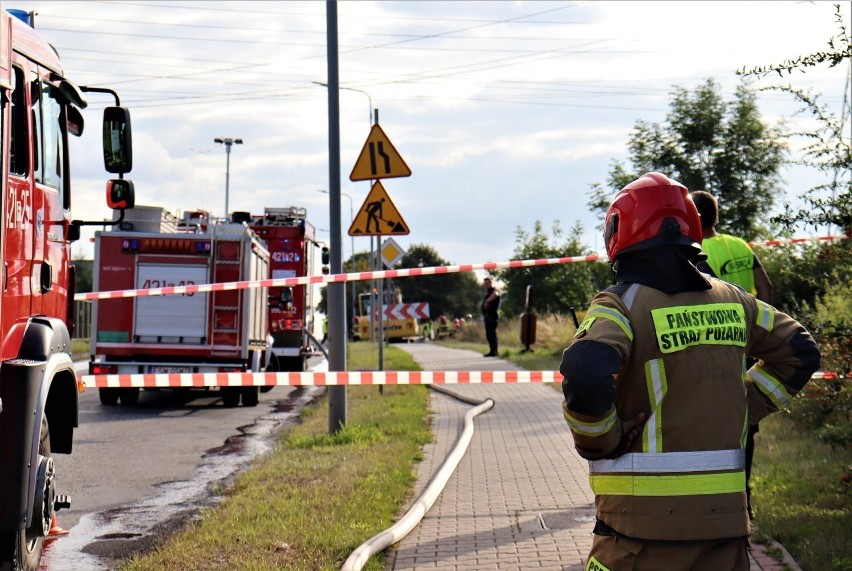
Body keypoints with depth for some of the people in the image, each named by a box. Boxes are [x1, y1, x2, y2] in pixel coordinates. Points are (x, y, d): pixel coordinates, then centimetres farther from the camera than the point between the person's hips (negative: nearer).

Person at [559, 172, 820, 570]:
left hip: (644, 521, -5)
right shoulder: (730, 299, 10)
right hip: (725, 514, 5)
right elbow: (799, 352, 22)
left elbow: (585, 378, -27)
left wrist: (599, 445, -10)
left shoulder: (623, 304, -9)